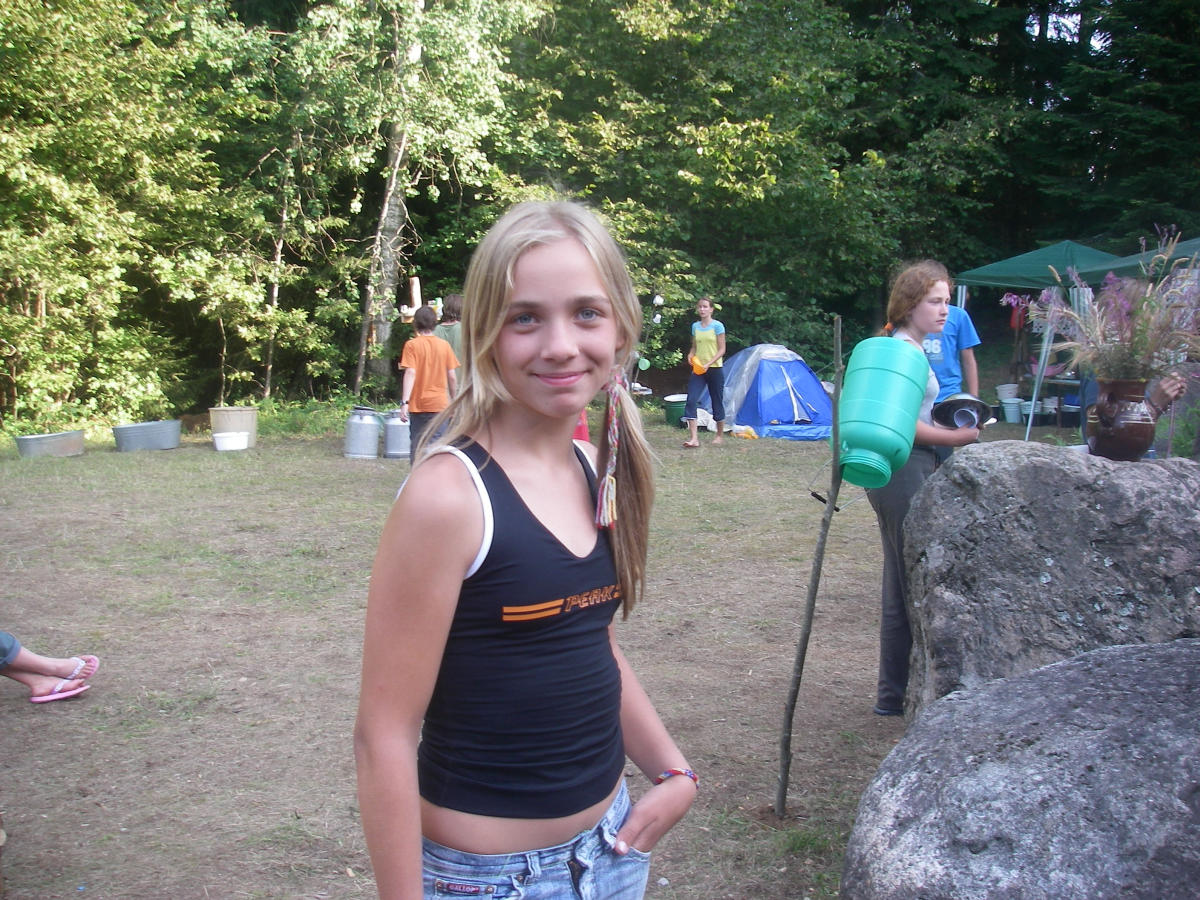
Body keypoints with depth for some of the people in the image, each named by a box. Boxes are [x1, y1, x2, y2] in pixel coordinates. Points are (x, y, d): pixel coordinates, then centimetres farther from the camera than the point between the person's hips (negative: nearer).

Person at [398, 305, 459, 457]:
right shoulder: (445, 345, 3)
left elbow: (410, 373, -14)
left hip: (418, 405, -2)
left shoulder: (412, 345, -4)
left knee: (417, 445, 6)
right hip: (440, 404, 2)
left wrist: (405, 402, -17)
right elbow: (452, 377, 4)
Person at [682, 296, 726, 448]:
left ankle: (720, 435, 25)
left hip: (715, 369, -4)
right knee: (691, 400, -12)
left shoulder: (717, 326, -6)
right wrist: (690, 355, -5)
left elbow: (722, 350, -7)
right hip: (698, 369, 4)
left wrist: (708, 364, -18)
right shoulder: (695, 326, 8)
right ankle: (693, 437, -16)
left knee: (717, 402, 7)